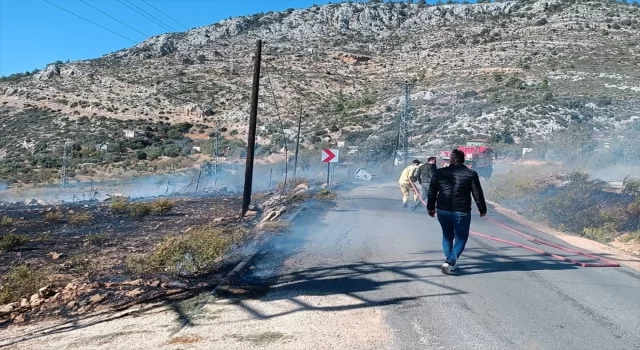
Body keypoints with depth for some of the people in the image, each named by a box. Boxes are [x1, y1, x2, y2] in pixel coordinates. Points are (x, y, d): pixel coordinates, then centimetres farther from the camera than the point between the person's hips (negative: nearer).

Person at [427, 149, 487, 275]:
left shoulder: (440, 172, 2)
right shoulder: (471, 174, -4)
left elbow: (432, 192, 7)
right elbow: (478, 194, -1)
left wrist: (430, 207, 18)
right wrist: (482, 209, 12)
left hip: (443, 211, 3)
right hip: (462, 212, -3)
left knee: (447, 236, 20)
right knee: (461, 238, 8)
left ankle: (450, 262, 23)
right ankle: (450, 261, -8)